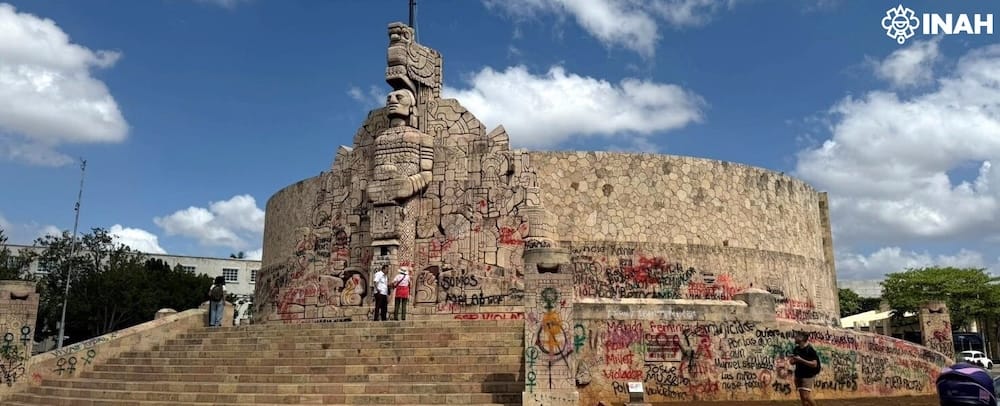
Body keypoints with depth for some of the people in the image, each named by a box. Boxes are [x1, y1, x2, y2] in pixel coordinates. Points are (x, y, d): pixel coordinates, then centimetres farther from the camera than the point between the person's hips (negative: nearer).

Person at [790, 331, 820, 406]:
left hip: (808, 376, -7)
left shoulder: (810, 350, -14)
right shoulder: (796, 349, 5)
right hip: (798, 375, 7)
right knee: (802, 397, 9)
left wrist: (801, 360, -25)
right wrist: (793, 360, -10)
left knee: (806, 396, -13)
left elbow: (814, 364, -19)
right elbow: (792, 362, 14)